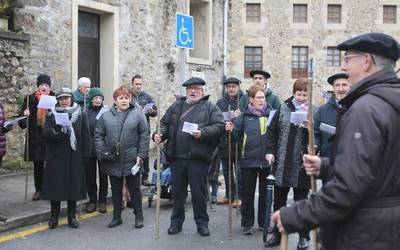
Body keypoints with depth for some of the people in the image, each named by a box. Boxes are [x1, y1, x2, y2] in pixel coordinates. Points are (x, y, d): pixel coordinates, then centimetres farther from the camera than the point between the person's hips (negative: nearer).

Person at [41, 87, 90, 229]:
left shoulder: (81, 115, 4)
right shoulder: (52, 115, 5)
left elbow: (86, 136, 3)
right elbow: (45, 133, -5)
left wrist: (86, 155, -3)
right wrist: (55, 131, -26)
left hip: (74, 158, 0)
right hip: (56, 157, 0)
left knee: (73, 186, 5)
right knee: (55, 186, 2)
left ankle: (72, 216, 16)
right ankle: (54, 216, 14)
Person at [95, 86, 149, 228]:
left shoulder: (137, 115, -1)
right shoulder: (106, 116, 4)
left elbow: (144, 135, -3)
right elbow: (98, 135, 4)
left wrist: (141, 155, -9)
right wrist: (101, 154, -5)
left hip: (132, 161, -2)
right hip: (112, 162, 2)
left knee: (135, 189, 7)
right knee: (116, 190, 13)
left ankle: (139, 217, 19)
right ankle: (116, 217, 25)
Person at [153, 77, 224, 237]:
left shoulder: (210, 107, 4)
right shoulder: (176, 106, 15)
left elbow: (219, 126, -7)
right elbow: (165, 123, 18)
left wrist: (203, 133, -20)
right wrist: (160, 134, -1)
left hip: (198, 157, -3)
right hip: (177, 157, 4)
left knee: (199, 192, 4)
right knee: (177, 191, 12)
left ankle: (202, 223, 18)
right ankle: (176, 222, 26)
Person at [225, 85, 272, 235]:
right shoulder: (245, 116, 1)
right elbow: (237, 137, 1)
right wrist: (231, 130, -18)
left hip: (267, 160, 0)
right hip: (249, 160, 0)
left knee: (265, 192, 12)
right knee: (248, 193, 7)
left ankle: (264, 222, 25)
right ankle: (247, 223, 18)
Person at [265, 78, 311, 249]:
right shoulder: (283, 109, 5)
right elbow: (272, 131, 7)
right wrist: (270, 151, -2)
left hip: (301, 164, -3)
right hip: (281, 163, 3)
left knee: (301, 200, 8)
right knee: (279, 200, 13)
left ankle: (304, 236, 21)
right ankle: (277, 233, 26)